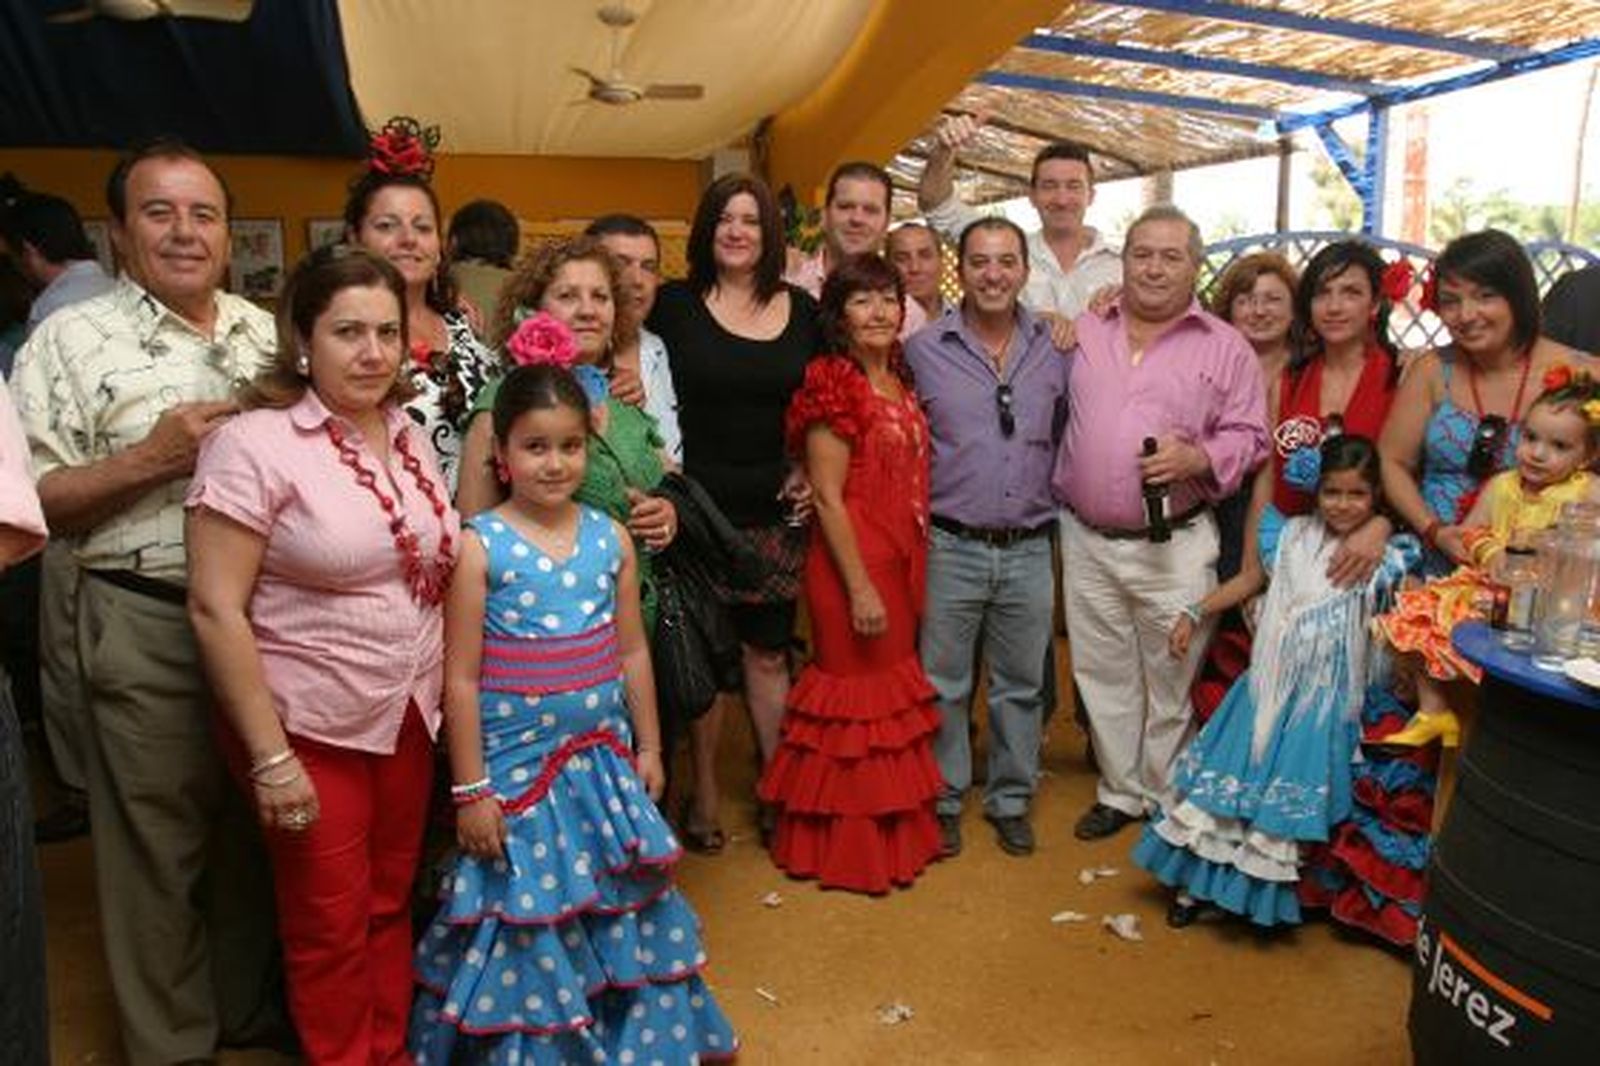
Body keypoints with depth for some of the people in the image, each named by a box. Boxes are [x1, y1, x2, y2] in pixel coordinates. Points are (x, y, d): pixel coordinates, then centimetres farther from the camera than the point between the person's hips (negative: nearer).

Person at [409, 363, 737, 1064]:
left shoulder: (610, 539, 1)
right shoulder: (480, 546, -10)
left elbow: (631, 652, 8)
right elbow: (461, 679, -9)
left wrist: (648, 749, 11)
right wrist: (471, 790, -9)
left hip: (603, 762, 4)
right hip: (518, 767, -4)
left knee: (618, 916, 15)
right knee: (528, 930, 8)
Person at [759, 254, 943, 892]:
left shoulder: (902, 381, 10)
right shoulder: (834, 384, -14)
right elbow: (828, 497, -17)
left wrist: (914, 568, 12)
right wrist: (859, 587, -18)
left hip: (902, 562, 8)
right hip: (852, 561, -8)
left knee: (895, 689, 16)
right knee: (857, 693, 3)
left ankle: (893, 832, 33)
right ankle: (847, 846, 20)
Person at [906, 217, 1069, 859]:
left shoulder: (1053, 351, 5)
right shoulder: (923, 351, -4)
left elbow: (1064, 439, 14)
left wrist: (1050, 504, 8)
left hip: (1029, 549, 3)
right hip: (950, 546, -2)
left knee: (1020, 684, 13)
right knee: (943, 683, 8)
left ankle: (1011, 800, 30)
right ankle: (943, 799, 26)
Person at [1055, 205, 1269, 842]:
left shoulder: (1225, 348, 1)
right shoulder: (1083, 333, 8)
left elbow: (1249, 436, -1)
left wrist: (1198, 458, -18)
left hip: (1175, 545, -2)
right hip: (1087, 541, 3)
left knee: (1172, 681, 7)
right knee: (1103, 676, 13)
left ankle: (1165, 797, 26)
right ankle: (1121, 791, 30)